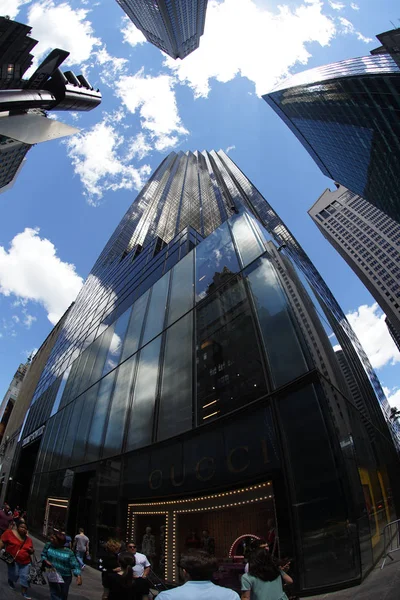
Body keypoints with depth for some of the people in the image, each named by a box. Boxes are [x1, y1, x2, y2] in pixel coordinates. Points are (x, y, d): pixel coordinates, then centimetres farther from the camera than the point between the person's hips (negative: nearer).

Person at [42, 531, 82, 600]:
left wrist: (78, 576, -27)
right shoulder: (48, 545, -10)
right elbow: (43, 555, 6)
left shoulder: (68, 552, -17)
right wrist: (46, 561, -16)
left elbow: (75, 565, -14)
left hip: (65, 577, -1)